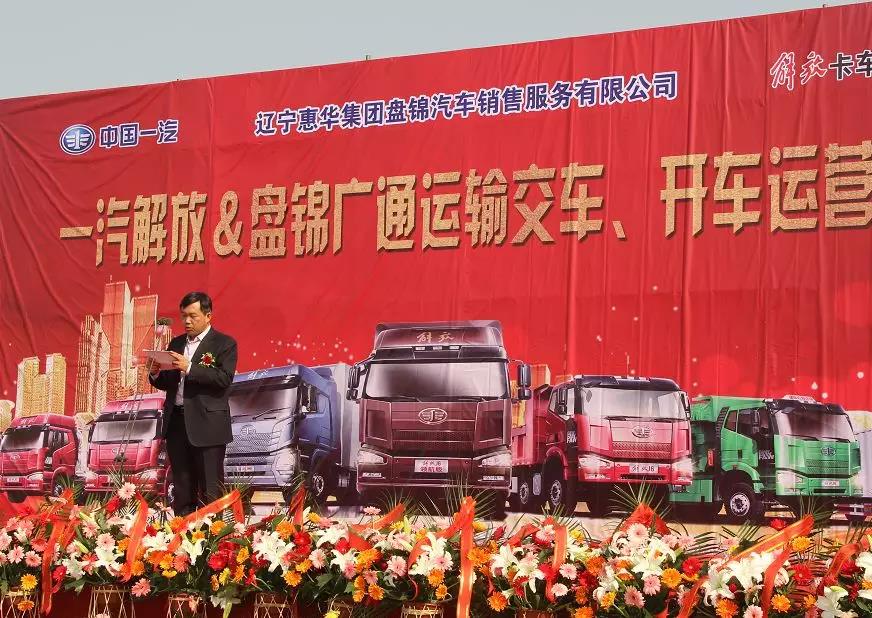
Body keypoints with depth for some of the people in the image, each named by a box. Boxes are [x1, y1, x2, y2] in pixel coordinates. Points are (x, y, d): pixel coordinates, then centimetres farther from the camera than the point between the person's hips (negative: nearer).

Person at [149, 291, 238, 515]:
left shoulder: (224, 344, -1)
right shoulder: (176, 343, 17)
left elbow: (225, 378, -15)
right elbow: (166, 383, 19)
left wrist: (189, 368, -21)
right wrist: (156, 374, -3)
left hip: (207, 424, -6)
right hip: (176, 421, 6)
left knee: (210, 490, -4)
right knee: (181, 487, 9)